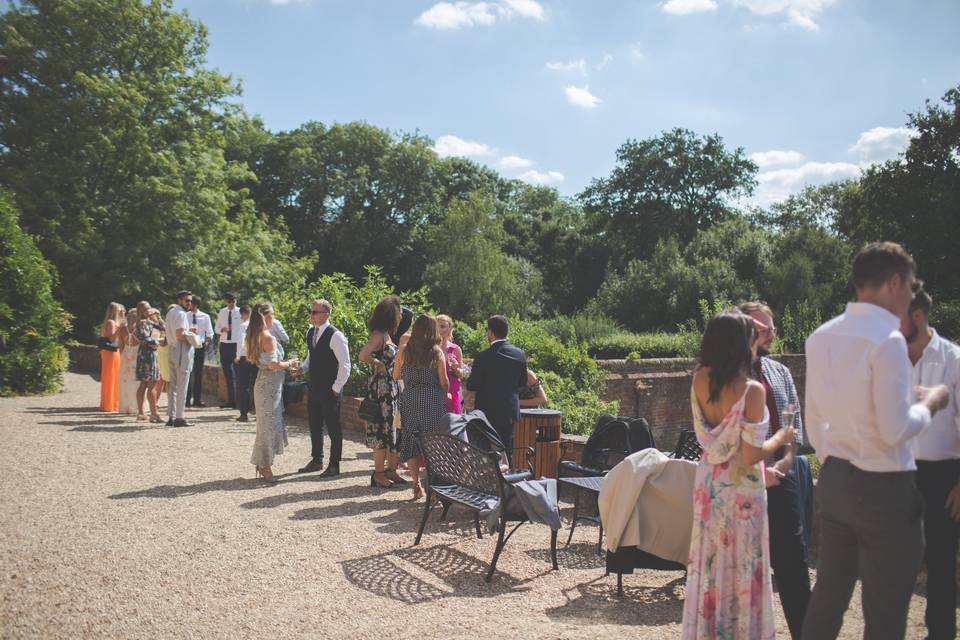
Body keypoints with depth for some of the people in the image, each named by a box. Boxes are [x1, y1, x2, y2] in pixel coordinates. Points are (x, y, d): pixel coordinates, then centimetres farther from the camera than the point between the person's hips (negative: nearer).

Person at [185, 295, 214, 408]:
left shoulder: (205, 317, 3)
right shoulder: (185, 316, 3)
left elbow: (209, 333, 8)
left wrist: (207, 342, -5)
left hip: (200, 347, 0)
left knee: (199, 373, 5)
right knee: (188, 373, 0)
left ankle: (198, 399, 12)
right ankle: (187, 399, 6)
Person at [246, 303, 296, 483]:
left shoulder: (255, 337, 11)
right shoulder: (269, 338, -18)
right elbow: (273, 364, -21)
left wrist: (286, 367, 16)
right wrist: (289, 363, -5)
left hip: (263, 383, 9)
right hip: (271, 385, -9)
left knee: (265, 425, 16)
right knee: (269, 425, -2)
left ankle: (262, 464, 22)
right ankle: (266, 468, 6)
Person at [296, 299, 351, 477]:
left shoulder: (335, 335, -15)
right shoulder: (310, 333, 10)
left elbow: (345, 365, -16)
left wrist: (336, 388, -15)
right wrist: (302, 368, 4)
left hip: (330, 390, -8)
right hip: (314, 387, 8)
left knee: (333, 428, 2)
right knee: (315, 426, 16)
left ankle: (334, 465, 12)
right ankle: (316, 461, 30)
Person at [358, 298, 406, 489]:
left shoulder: (387, 335, 14)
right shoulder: (378, 335, -14)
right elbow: (362, 356, -28)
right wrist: (377, 363, -13)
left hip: (392, 387, 9)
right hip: (381, 387, -9)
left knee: (394, 430, 11)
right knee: (383, 430, -3)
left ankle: (391, 470, 19)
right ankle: (378, 474, 6)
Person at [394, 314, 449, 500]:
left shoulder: (404, 351, 1)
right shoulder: (437, 352, -4)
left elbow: (396, 376, 8)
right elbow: (443, 381, -4)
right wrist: (445, 396, 14)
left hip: (409, 399, 2)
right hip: (432, 400, -2)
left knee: (410, 442, 9)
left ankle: (417, 485, 8)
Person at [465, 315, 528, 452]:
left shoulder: (483, 357, -17)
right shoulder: (520, 354, -3)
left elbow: (471, 386, -11)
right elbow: (523, 383, 7)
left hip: (489, 412, -5)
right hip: (510, 411, 5)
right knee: (506, 449, 15)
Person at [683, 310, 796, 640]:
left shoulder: (700, 380, -6)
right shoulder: (751, 389, -20)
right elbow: (751, 456, -20)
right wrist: (780, 439, -1)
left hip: (708, 485, 5)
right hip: (740, 490, -5)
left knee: (708, 564, 16)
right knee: (741, 568, 9)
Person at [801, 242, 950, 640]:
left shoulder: (821, 338, 5)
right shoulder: (888, 339, -18)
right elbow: (895, 431, -21)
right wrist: (929, 402, -3)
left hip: (834, 480, 7)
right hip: (884, 488, -7)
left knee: (827, 597, 17)